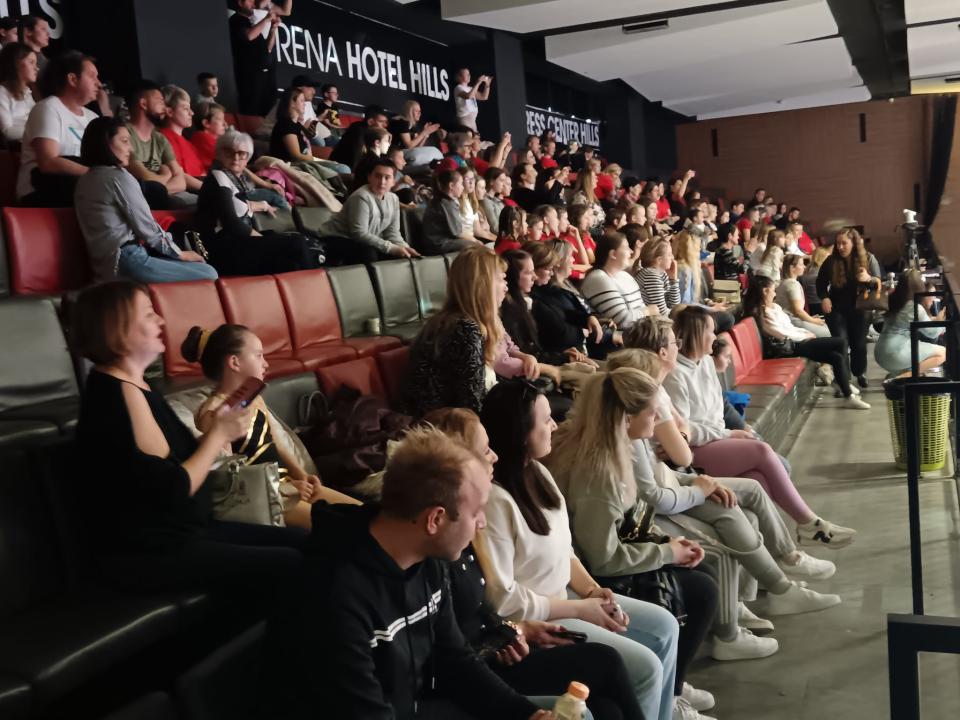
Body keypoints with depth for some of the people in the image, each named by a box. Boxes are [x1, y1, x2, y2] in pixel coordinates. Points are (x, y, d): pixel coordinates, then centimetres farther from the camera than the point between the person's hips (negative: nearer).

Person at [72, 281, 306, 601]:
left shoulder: (128, 384, 13)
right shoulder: (118, 394, -19)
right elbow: (173, 492, -21)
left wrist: (220, 426, -1)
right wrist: (218, 434, -11)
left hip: (184, 531, 10)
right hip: (152, 553, -10)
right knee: (292, 566, -19)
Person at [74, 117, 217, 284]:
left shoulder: (85, 180, 19)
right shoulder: (119, 177, -9)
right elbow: (145, 226, -9)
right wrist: (179, 253, 6)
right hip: (127, 261, -10)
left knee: (205, 269, 13)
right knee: (209, 275, -9)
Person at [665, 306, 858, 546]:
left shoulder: (706, 361, 11)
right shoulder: (674, 375, -16)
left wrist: (724, 434, 0)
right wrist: (727, 434, -13)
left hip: (713, 441, 8)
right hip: (691, 453, -8)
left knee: (760, 481, -20)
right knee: (762, 450, -21)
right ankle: (808, 523, -8)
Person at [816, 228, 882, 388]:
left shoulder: (868, 259, -6)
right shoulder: (831, 261, -6)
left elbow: (879, 283, -7)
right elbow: (820, 283, 4)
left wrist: (869, 279, -30)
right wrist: (824, 298, -14)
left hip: (861, 308, 1)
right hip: (837, 309, 0)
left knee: (859, 343, 9)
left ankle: (860, 374, 32)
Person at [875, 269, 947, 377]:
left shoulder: (894, 301, 11)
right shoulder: (915, 308, -12)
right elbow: (932, 333, 0)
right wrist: (942, 321, 17)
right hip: (894, 353, -9)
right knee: (942, 353, -3)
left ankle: (900, 373, 6)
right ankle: (905, 377, -11)